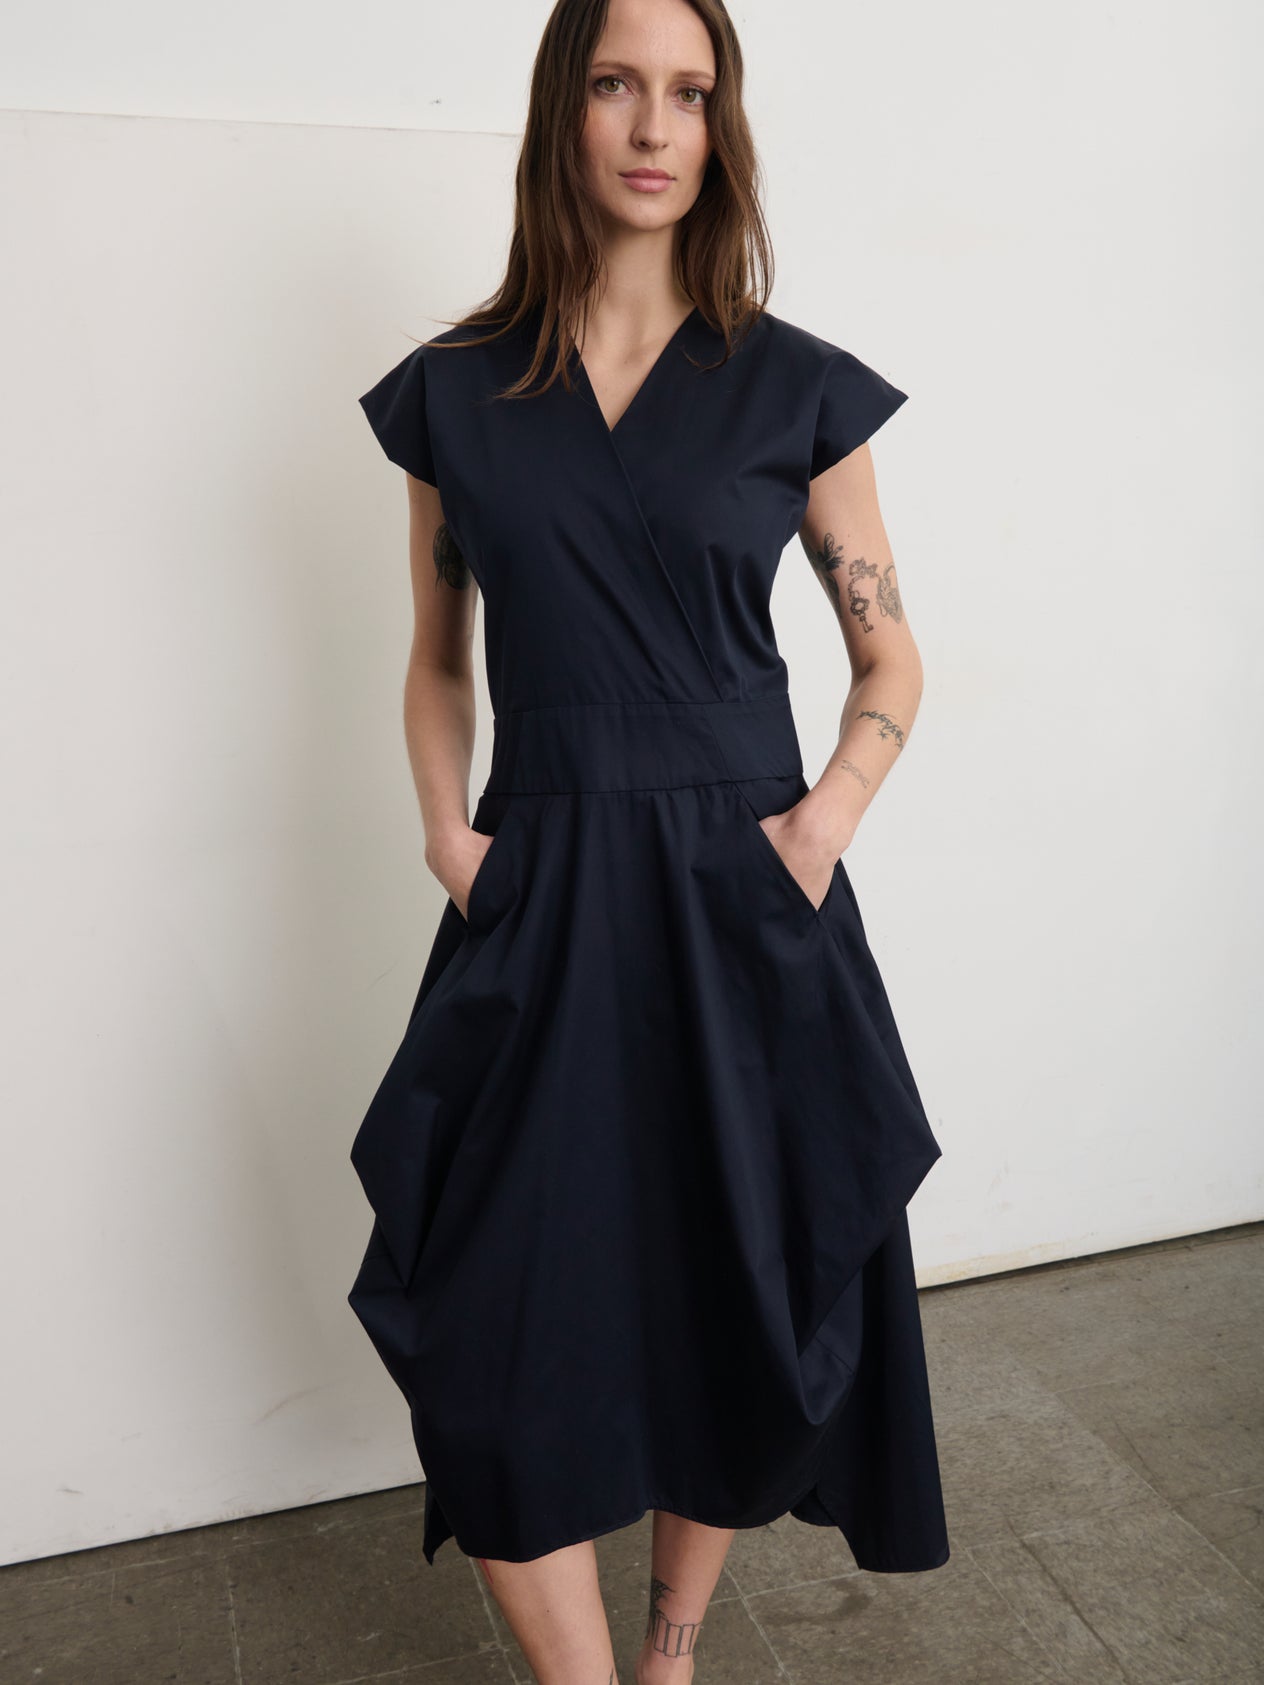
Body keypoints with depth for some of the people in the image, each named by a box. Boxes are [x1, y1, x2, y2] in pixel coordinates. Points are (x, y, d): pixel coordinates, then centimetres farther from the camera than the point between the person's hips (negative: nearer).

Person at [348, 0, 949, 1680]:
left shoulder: (796, 387, 3)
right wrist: (446, 830, -3)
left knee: (738, 1301, 10)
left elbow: (889, 659, 7)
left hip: (740, 903, 0)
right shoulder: (454, 392, 6)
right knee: (505, 1319, 0)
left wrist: (829, 817, -9)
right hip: (536, 906, 1)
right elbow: (437, 660, 13)